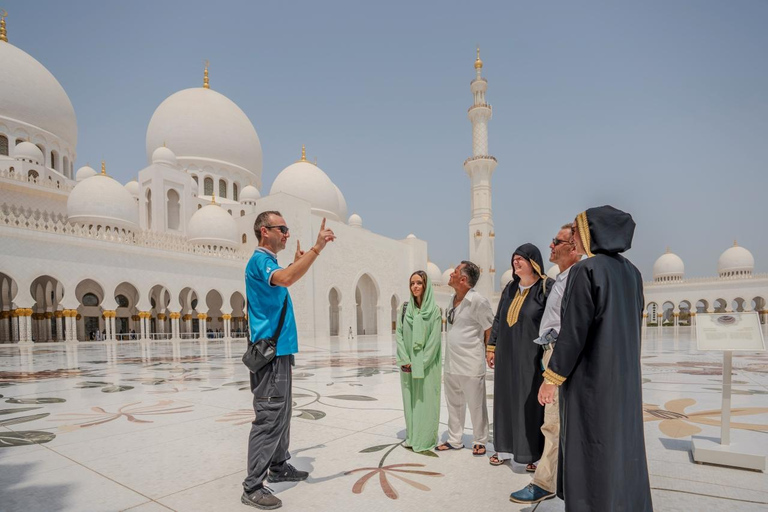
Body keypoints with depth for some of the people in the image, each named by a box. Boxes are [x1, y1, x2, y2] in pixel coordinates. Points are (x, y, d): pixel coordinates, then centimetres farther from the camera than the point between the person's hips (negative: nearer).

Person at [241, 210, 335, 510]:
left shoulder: (269, 262, 16)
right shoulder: (260, 260, -14)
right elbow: (285, 279, -37)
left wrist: (298, 261, 37)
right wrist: (317, 247, -37)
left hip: (279, 350, 10)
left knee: (281, 413, 18)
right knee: (268, 417, -6)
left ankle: (278, 467, 31)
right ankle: (253, 487, 3)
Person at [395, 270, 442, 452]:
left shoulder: (434, 310, -5)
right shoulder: (405, 308, 5)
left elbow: (435, 339, -10)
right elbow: (399, 334, 2)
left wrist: (421, 363, -14)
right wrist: (405, 360, -7)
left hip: (427, 365, -3)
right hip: (408, 364, 4)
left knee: (426, 399, 2)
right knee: (410, 399, 10)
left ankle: (426, 439, 14)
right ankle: (411, 436, 22)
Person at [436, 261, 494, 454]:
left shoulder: (478, 301, -15)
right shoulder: (453, 300, 8)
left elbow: (490, 330, -9)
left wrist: (487, 354, -1)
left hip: (471, 364, -7)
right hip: (451, 363, 7)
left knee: (476, 405, 8)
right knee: (454, 404, 17)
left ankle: (480, 442, 24)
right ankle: (454, 440, 30)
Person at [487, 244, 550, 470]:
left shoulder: (546, 288, -10)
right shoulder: (510, 288, 10)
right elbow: (498, 318, 14)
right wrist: (492, 346, 12)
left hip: (531, 357, -6)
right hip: (506, 355, 7)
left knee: (531, 403, 1)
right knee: (505, 399, 12)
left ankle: (535, 455, 14)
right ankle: (505, 448, 25)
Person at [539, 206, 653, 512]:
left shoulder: (585, 270, -17)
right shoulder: (631, 272, 7)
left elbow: (573, 330, -21)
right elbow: (634, 325, 13)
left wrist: (551, 378, -14)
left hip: (589, 375, -8)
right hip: (623, 373, 8)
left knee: (588, 452, 3)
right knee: (623, 447, 17)